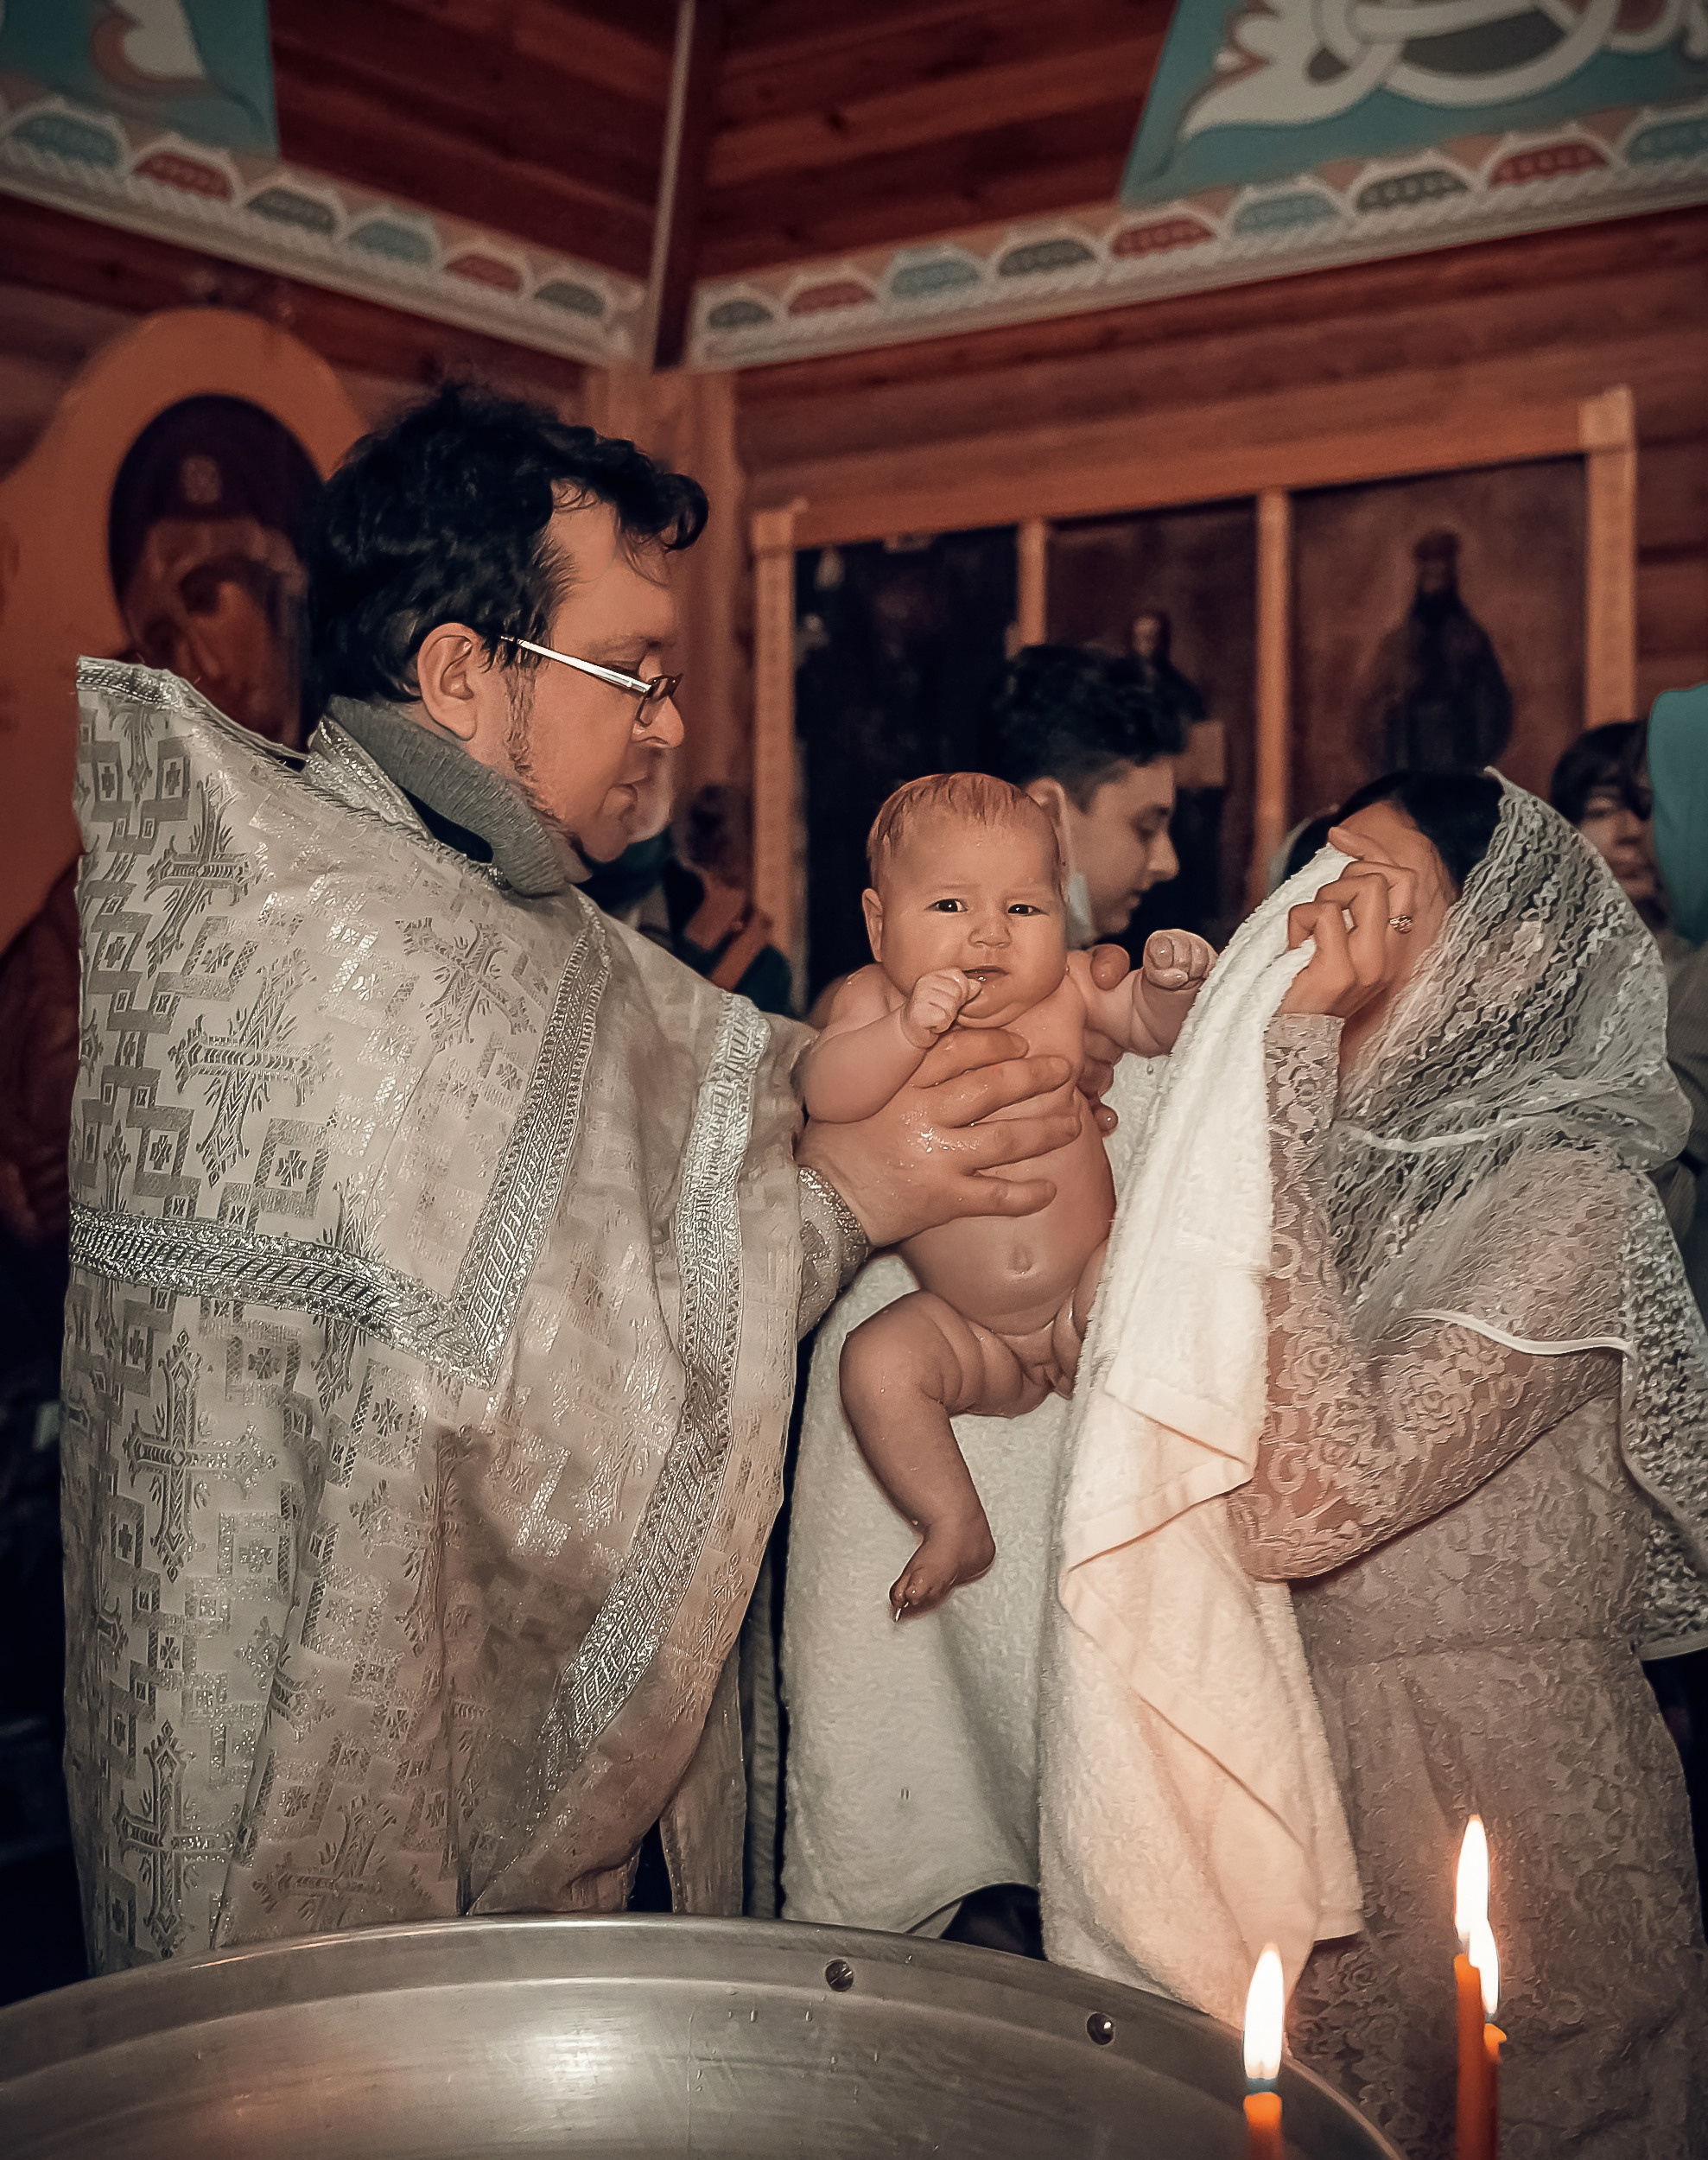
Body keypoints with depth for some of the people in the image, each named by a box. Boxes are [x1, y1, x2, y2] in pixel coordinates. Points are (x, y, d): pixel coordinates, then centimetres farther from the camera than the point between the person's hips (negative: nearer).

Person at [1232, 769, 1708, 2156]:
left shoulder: (1563, 1194, -19)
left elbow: (1301, 1507, -31)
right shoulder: (1339, 1151, 4)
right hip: (1286, 1746, 7)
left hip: (1486, 1781, -7)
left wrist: (1295, 1063, -29)